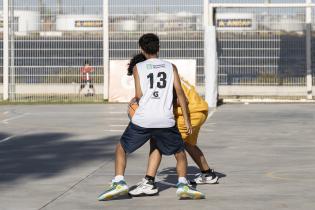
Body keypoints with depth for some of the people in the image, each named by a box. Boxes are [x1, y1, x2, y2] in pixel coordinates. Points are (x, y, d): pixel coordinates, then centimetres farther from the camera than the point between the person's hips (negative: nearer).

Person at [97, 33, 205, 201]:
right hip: (166, 121, 1)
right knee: (180, 154, 18)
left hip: (142, 119, -1)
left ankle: (119, 183, 0)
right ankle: (183, 185, -3)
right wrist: (187, 121, 5)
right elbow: (180, 92, 4)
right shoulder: (171, 67, 13)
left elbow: (138, 95, 1)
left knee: (121, 149, 18)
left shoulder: (138, 68, 10)